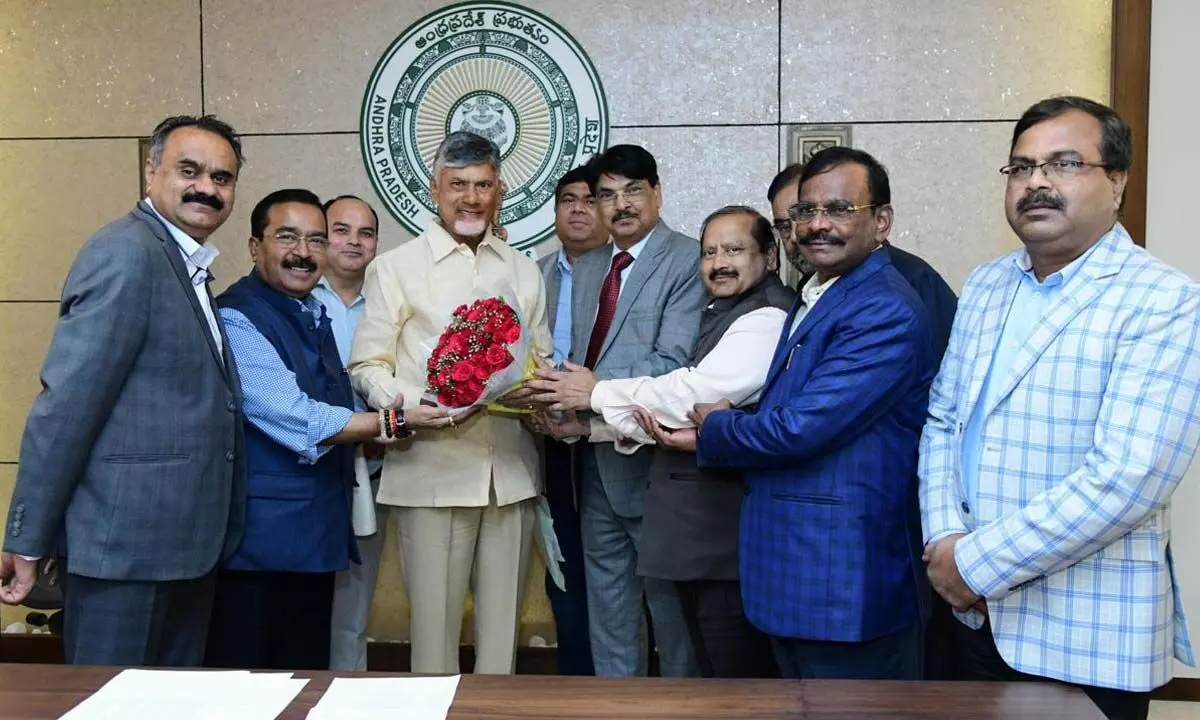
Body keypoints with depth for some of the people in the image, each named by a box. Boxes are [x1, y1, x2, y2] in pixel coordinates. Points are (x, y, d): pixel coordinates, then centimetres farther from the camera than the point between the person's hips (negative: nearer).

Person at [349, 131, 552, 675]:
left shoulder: (523, 272, 16)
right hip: (432, 471, -3)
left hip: (511, 472, 4)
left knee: (503, 622, 10)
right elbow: (367, 367, 0)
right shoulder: (395, 267, 3)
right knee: (435, 621, 2)